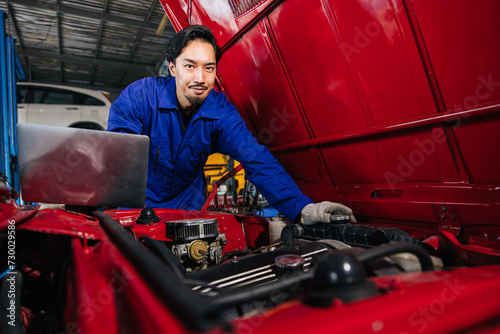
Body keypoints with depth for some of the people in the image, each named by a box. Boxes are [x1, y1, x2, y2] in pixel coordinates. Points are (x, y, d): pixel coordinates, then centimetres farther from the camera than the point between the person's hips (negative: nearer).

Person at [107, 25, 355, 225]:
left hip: (186, 207, 2)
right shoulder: (138, 96, -18)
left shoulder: (221, 112, -13)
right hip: (134, 207, -1)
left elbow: (257, 160, -24)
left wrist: (302, 208, -38)